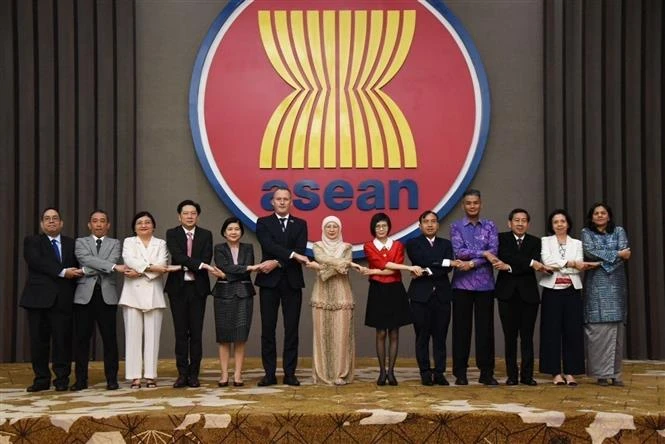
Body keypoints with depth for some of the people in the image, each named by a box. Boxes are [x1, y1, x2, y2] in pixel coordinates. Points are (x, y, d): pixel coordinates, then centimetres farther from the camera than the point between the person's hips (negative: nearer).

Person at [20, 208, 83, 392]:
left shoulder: (71, 244, 15)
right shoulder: (31, 241, 6)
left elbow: (78, 267, 13)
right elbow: (36, 262, -11)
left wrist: (76, 273, -9)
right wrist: (62, 272, -17)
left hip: (63, 299, 1)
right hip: (39, 298, -1)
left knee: (63, 340, -1)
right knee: (39, 340, 3)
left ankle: (62, 380, 8)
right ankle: (41, 379, 11)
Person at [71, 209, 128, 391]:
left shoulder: (114, 243, 11)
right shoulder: (80, 242, 9)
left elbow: (112, 262, -8)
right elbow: (87, 259, -11)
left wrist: (84, 271, -11)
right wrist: (114, 267, -20)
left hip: (107, 295, 0)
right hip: (84, 295, 0)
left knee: (109, 338, 1)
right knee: (81, 338, 2)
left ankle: (112, 379, 6)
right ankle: (81, 379, 9)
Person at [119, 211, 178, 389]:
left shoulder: (160, 244, 12)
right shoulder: (129, 242, 11)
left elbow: (162, 265, -5)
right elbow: (129, 260, -9)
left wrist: (139, 272, -13)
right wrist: (152, 267, -18)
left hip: (153, 295, 0)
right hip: (133, 294, 0)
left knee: (152, 336, -2)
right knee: (133, 335, -3)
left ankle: (150, 376, 1)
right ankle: (135, 376, -2)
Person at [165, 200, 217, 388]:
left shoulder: (206, 235, 6)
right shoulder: (172, 234, 2)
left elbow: (206, 259, -7)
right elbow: (178, 256, -14)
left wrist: (186, 267, -17)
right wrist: (200, 265, -24)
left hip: (198, 288, 1)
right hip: (178, 287, -1)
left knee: (196, 332, 1)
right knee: (181, 332, 2)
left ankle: (194, 374, 6)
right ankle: (182, 374, 6)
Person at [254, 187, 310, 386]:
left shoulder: (300, 224, 9)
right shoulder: (263, 223, 4)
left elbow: (300, 251, -5)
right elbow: (270, 246, -12)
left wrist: (278, 263, -15)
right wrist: (293, 255, -21)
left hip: (292, 282, 1)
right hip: (269, 281, -1)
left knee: (292, 329, 2)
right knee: (268, 329, 1)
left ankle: (290, 373, 7)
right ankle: (269, 373, 6)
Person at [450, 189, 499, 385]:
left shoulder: (489, 226, 9)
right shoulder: (456, 226, 5)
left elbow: (494, 251, -4)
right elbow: (458, 252, -8)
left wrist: (472, 263, -14)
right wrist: (482, 253, -10)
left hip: (485, 283, 1)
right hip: (462, 283, -1)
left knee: (485, 328, 3)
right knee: (461, 328, 2)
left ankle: (486, 372, 9)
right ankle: (460, 372, 8)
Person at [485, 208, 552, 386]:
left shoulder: (535, 242, 8)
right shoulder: (501, 238, 4)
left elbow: (534, 267, -7)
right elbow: (505, 257, -16)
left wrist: (509, 267, -17)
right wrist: (530, 262, -22)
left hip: (528, 293, 1)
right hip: (507, 293, -1)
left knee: (527, 336, 3)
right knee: (510, 336, 2)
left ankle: (527, 375, 7)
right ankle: (511, 375, 8)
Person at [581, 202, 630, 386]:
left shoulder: (619, 231, 12)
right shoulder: (586, 233, 8)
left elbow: (624, 253, -3)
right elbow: (590, 252, -8)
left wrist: (602, 259, -12)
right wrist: (616, 254, -7)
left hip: (616, 284, 2)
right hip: (596, 285, -1)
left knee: (616, 328, -1)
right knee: (598, 328, -7)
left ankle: (615, 373, 3)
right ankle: (602, 373, -3)